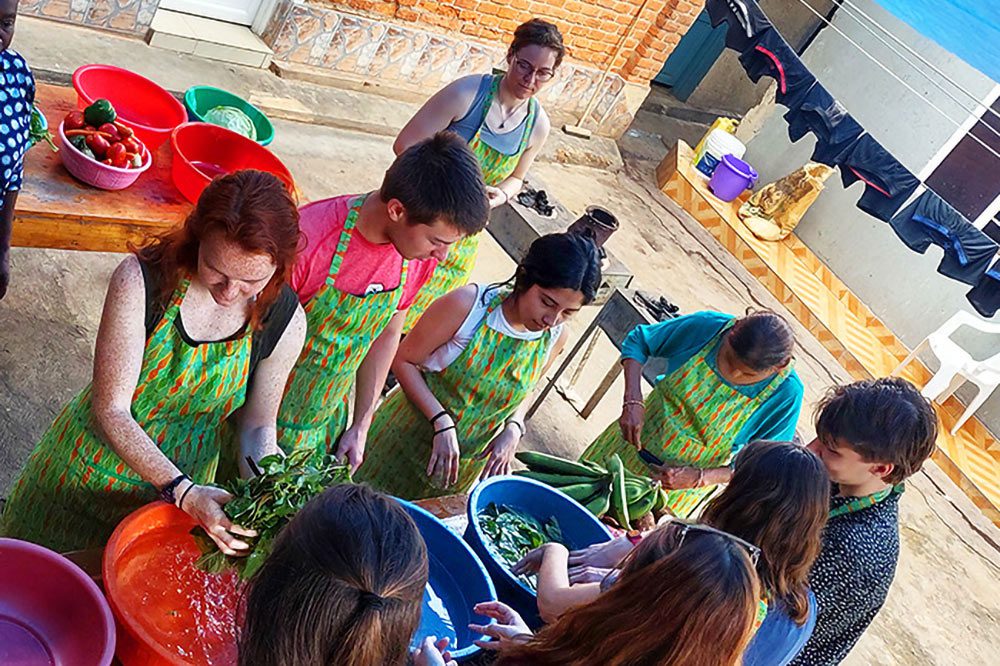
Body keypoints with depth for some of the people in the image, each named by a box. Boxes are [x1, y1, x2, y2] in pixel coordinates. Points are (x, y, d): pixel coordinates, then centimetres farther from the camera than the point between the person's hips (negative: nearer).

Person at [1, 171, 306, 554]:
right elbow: (111, 410, -25)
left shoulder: (286, 322, -20)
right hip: (93, 469, -1)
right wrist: (182, 491, -35)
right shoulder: (140, 280, -27)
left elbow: (257, 425, -6)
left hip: (183, 484, 2)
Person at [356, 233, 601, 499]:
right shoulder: (468, 304, -25)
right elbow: (403, 360, -17)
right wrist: (442, 422, -26)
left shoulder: (556, 338, -11)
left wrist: (514, 428, -11)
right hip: (408, 435, -3)